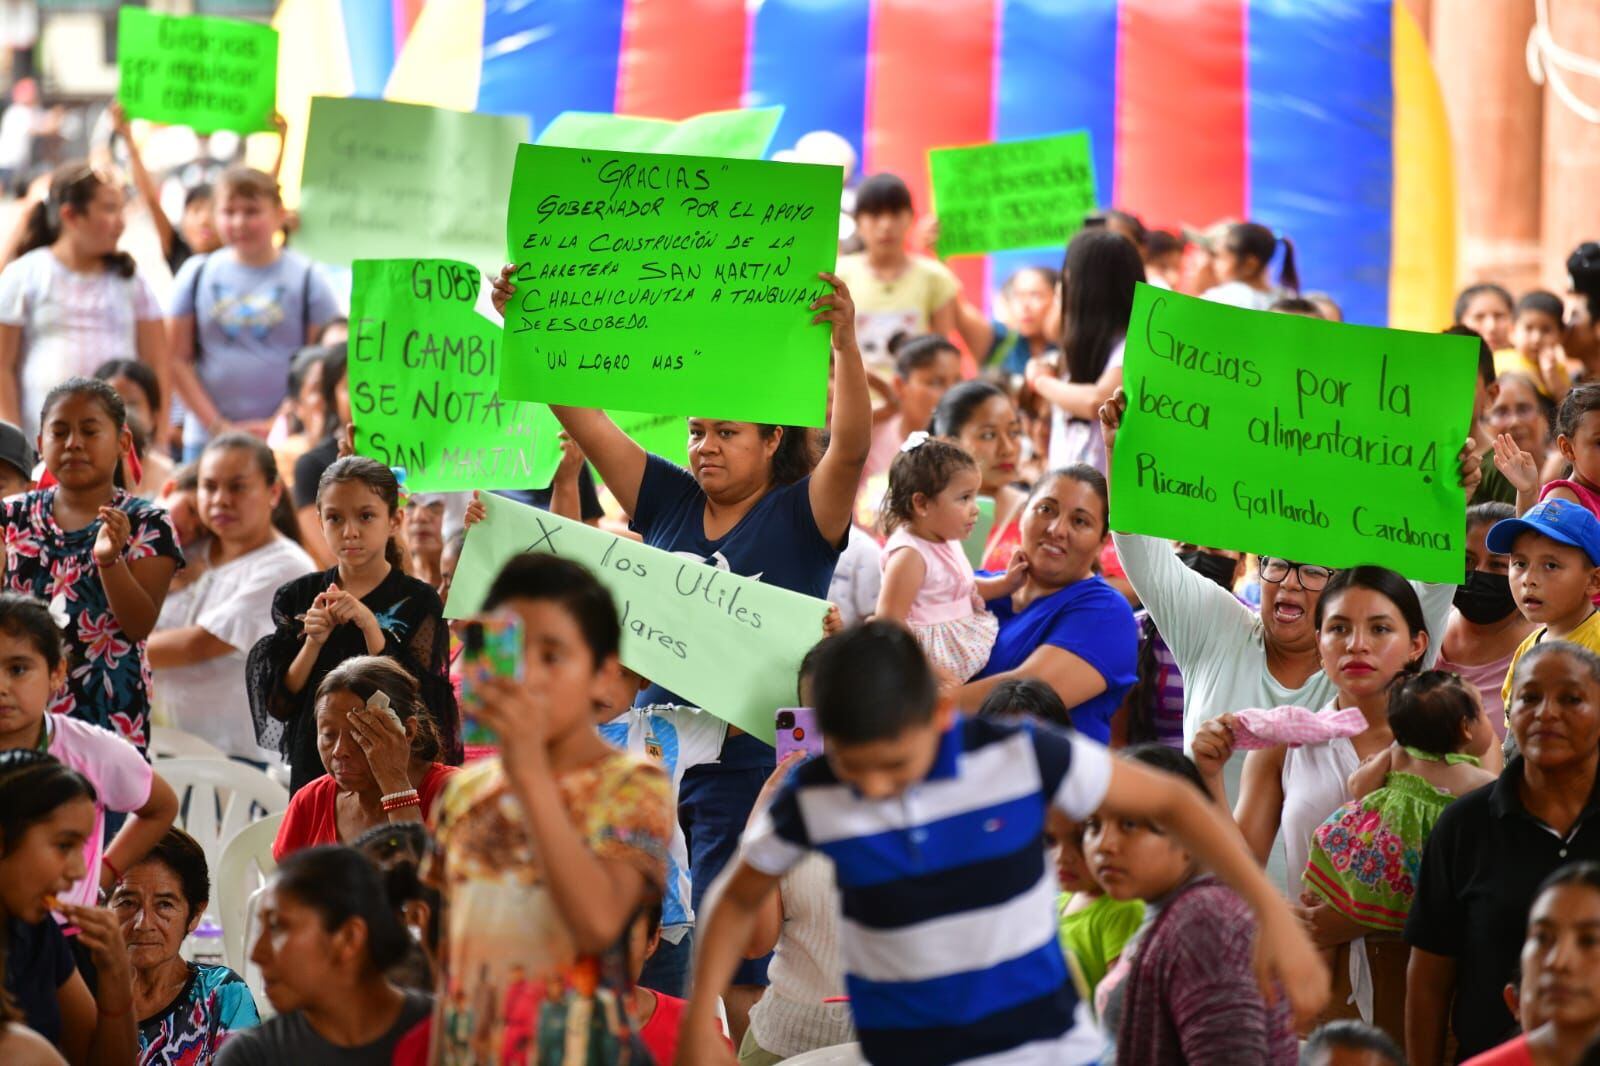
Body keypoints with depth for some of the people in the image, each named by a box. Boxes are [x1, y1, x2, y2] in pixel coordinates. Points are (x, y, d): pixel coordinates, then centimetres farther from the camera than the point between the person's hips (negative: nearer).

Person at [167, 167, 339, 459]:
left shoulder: (306, 278, 3)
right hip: (206, 439, 2)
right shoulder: (197, 274, 8)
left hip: (285, 442, -2)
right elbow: (178, 359, 5)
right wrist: (216, 425, -4)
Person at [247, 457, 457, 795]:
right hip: (313, 771, 2)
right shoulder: (294, 598, 6)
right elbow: (278, 704, 2)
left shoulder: (418, 602, -3)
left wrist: (369, 625, -19)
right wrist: (313, 641, -13)